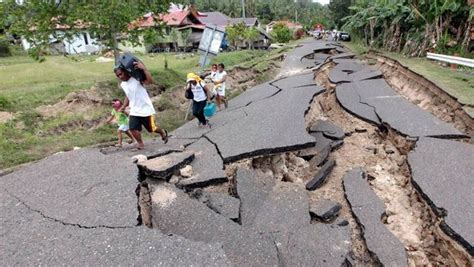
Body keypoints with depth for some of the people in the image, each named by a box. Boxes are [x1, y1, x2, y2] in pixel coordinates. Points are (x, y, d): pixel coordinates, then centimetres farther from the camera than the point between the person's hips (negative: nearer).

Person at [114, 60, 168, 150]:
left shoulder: (136, 79, -15)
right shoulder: (122, 85, 6)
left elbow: (150, 81, -33)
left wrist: (143, 68, -38)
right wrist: (123, 107, 10)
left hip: (146, 109, -5)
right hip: (134, 111, 6)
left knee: (152, 128, 7)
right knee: (133, 128, -8)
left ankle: (163, 132, 39)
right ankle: (140, 143, 14)